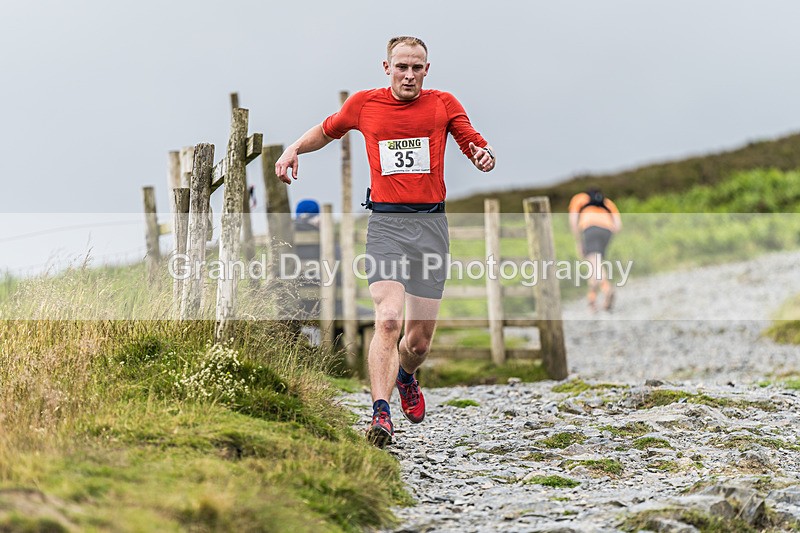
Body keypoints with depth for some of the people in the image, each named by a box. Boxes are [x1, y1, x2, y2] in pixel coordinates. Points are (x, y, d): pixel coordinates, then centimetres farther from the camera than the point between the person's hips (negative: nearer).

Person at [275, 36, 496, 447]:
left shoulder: (444, 104, 7)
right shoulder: (364, 104, 7)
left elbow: (478, 149, 7)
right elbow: (327, 131, 25)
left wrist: (484, 157, -18)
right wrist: (294, 148, 7)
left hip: (431, 224, 1)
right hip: (386, 223, -1)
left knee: (420, 339, 6)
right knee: (388, 318, -22)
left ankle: (406, 376, 42)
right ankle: (381, 415, -26)